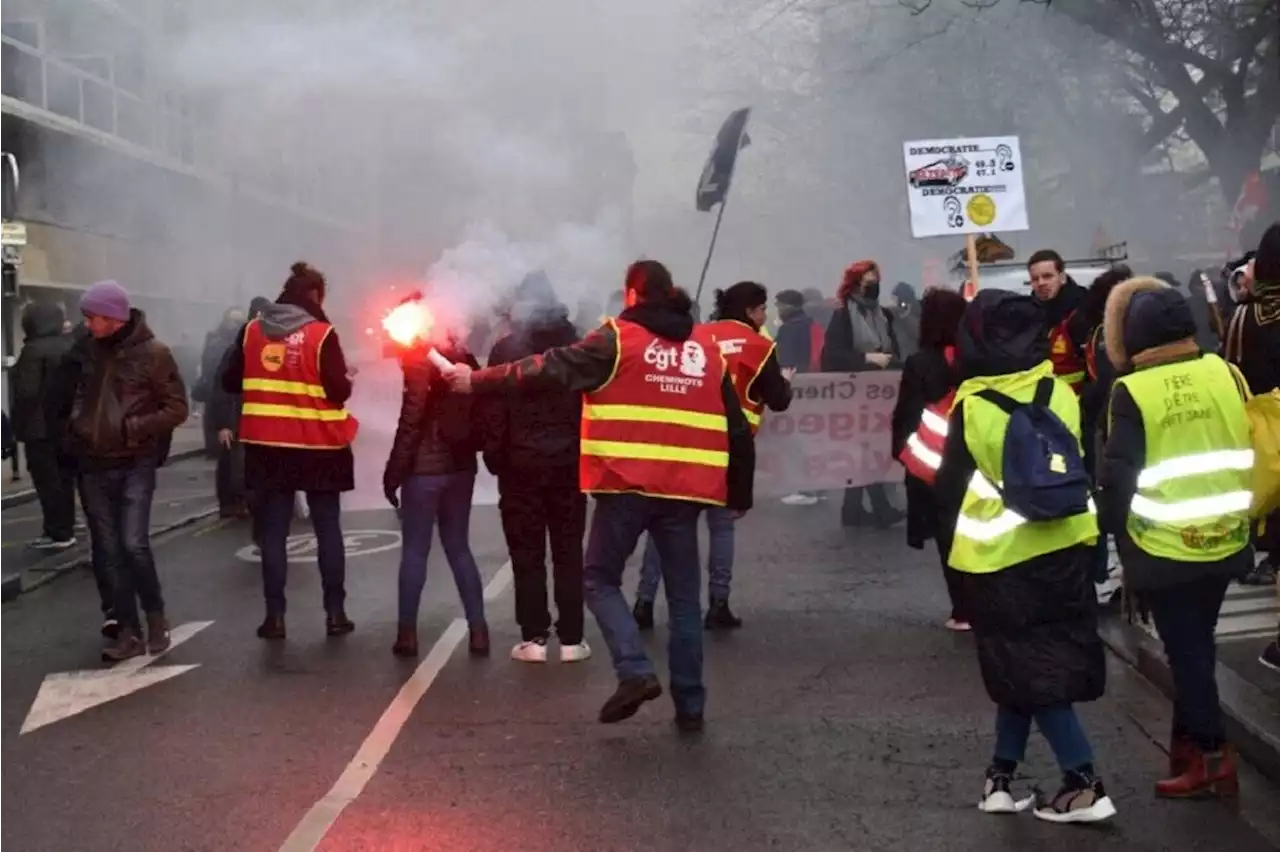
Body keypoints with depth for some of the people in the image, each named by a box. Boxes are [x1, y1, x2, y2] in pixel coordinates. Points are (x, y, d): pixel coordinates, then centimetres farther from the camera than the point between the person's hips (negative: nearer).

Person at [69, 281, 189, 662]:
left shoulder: (152, 353, -9)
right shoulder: (90, 350, 5)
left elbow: (177, 409, -8)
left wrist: (132, 427, -17)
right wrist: (76, 423, 1)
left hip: (134, 467, -5)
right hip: (93, 467, 5)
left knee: (134, 545, -12)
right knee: (111, 553, 6)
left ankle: (155, 616, 11)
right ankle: (128, 631, 13)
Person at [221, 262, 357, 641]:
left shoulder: (252, 331, 2)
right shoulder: (321, 334, -10)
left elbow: (230, 382, 7)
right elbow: (338, 390, -14)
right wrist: (346, 381, 7)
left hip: (266, 445, 2)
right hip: (317, 446, -2)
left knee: (273, 531, 7)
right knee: (328, 529, 9)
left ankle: (275, 615, 5)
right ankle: (335, 612, 11)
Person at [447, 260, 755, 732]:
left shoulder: (618, 338, -2)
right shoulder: (707, 345, 13)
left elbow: (551, 369, -4)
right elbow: (737, 426, 14)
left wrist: (478, 379, 5)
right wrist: (740, 493, 22)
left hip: (628, 484, -4)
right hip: (685, 488, 4)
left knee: (600, 578, 11)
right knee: (684, 596, 10)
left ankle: (635, 671, -7)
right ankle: (690, 705, 10)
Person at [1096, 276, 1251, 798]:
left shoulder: (1132, 392, -14)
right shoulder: (1226, 373, -1)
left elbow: (1117, 476, -11)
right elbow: (1251, 451, 7)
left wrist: (1116, 532, 4)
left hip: (1164, 549, -5)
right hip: (1224, 540, 5)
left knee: (1185, 650, 5)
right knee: (1196, 643, 17)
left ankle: (1211, 758, 8)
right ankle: (1189, 739, 27)